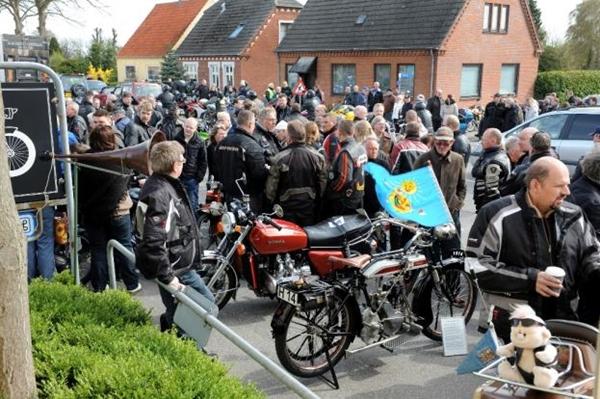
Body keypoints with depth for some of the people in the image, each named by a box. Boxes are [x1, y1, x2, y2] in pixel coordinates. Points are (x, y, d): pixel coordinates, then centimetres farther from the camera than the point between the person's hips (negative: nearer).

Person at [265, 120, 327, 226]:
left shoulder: (279, 159, -13)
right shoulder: (317, 157, -3)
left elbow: (271, 186, -8)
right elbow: (323, 184, 2)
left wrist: (273, 202, 9)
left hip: (287, 210, -3)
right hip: (309, 209, 3)